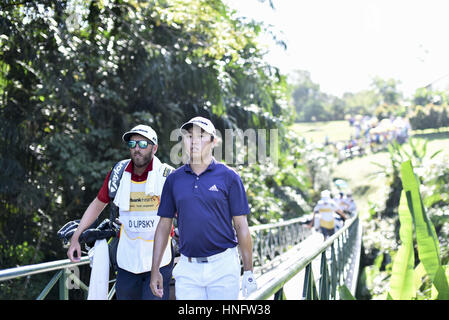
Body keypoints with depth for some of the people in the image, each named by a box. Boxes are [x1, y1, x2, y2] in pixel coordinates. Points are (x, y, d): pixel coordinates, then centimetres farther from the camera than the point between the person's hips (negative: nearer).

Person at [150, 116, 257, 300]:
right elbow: (164, 225, 11)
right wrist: (155, 270, 6)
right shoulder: (174, 179, 8)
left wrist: (248, 272, -2)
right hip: (187, 269, 2)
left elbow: (241, 225, 0)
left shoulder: (229, 177, 0)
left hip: (223, 267, -2)